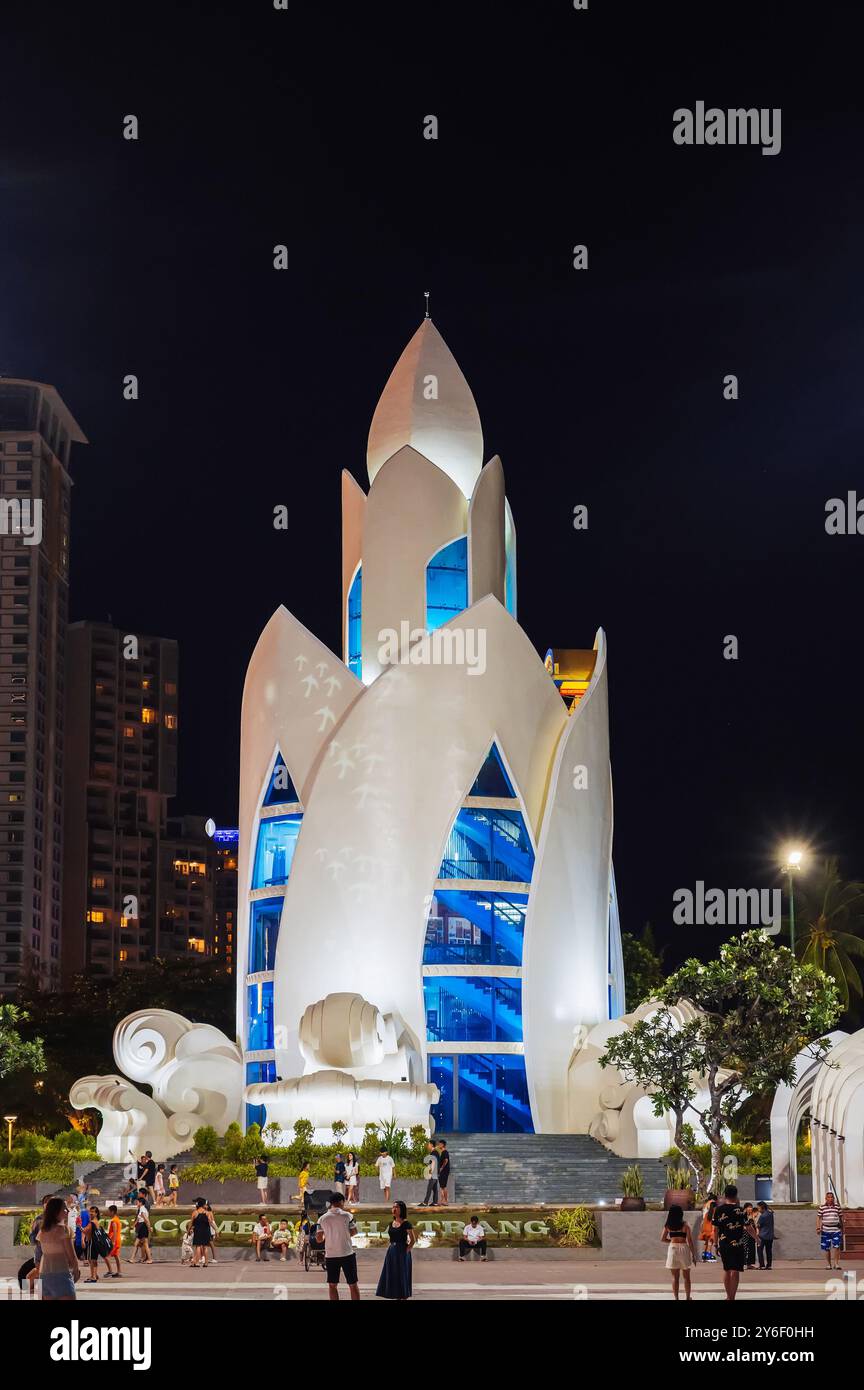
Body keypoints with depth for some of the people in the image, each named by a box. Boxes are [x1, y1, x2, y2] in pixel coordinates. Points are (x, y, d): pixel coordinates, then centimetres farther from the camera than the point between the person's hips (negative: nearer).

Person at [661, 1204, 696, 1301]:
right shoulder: (685, 1225, -7)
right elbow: (690, 1241, -7)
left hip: (673, 1248, 2)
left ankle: (676, 1298, 6)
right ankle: (687, 1297, 16)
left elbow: (663, 1239, 1)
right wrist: (693, 1254, 0)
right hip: (684, 1248, -2)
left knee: (675, 1277, 8)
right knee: (686, 1276, 12)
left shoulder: (668, 1226, 0)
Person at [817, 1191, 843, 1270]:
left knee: (837, 1247, -10)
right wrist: (818, 1228, -3)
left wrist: (842, 1228, 14)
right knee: (827, 1248, 6)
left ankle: (837, 1264, -3)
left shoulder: (838, 1207, 5)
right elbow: (818, 1218, 5)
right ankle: (828, 1264, 17)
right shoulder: (822, 1207, 2)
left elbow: (841, 1218, 12)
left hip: (836, 1230, 0)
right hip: (826, 1230, 0)